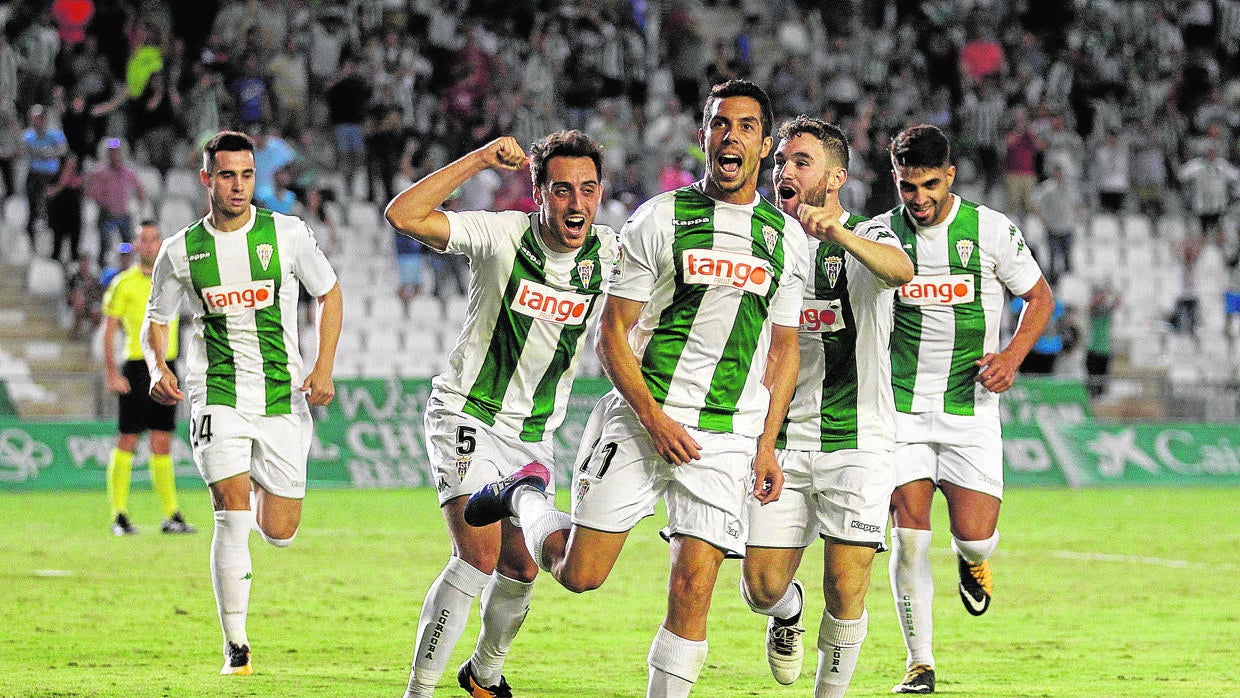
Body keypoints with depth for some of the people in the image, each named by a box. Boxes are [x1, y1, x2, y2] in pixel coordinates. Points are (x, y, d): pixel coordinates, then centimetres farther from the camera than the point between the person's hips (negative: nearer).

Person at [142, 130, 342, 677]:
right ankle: (235, 647, -7)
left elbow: (329, 294, 8)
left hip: (284, 398, 1)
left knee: (279, 533, 3)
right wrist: (158, 369, -9)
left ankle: (262, 490, 41)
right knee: (233, 518, -16)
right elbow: (155, 321, 12)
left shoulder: (287, 234, -2)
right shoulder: (180, 251, 0)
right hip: (217, 400, -1)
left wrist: (324, 367, -4)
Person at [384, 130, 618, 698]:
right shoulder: (501, 236, -18)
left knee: (521, 569, 12)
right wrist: (481, 159, -28)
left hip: (535, 433, 5)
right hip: (467, 417, -5)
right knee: (478, 555, -21)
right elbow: (403, 215, -27)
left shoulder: (611, 255, -7)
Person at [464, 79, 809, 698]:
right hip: (641, 419, -2)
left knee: (693, 587, -8)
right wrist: (653, 417, -12)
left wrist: (767, 445, 6)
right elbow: (613, 332, -1)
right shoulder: (661, 218, -1)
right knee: (580, 573, 0)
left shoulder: (788, 237, 8)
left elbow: (784, 348, 14)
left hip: (729, 435, 2)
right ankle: (526, 496, 30)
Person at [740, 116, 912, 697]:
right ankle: (788, 610, 32)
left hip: (858, 440, -3)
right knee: (762, 585, -4)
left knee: (846, 587, -7)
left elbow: (900, 270, -28)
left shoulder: (867, 238, -3)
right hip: (780, 440, 3)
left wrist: (837, 233, -46)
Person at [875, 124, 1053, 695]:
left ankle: (972, 560, 32)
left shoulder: (991, 229, -5)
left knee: (974, 535, -8)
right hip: (901, 407, 1)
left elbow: (1039, 296, 5)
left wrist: (1012, 356, -9)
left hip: (970, 406, -1)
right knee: (908, 535, -7)